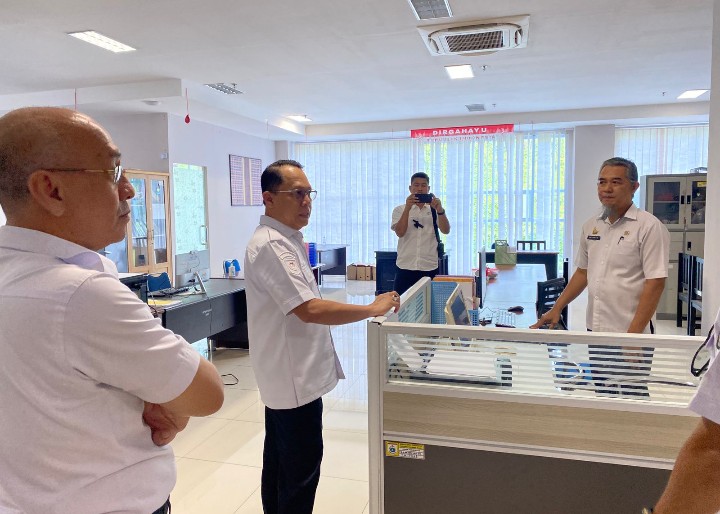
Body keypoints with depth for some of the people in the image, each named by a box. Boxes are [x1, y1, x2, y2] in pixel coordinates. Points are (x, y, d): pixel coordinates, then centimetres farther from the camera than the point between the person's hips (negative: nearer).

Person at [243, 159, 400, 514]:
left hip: (289, 371, 10)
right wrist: (372, 309, -26)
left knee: (280, 459, 21)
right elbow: (309, 310, -30)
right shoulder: (271, 245, -23)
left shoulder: (285, 240, 10)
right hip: (295, 376, -10)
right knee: (302, 464, 3)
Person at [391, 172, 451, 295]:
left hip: (430, 268, 1)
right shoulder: (400, 210, 6)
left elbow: (446, 230, -7)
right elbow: (400, 232, -10)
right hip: (406, 267, -1)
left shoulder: (434, 209, 9)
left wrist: (440, 210, -24)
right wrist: (407, 208, -21)